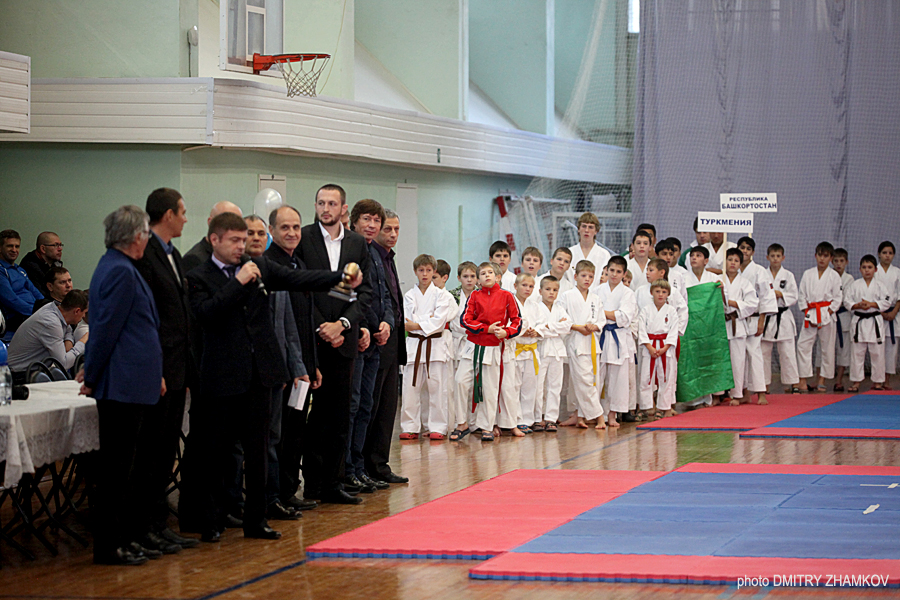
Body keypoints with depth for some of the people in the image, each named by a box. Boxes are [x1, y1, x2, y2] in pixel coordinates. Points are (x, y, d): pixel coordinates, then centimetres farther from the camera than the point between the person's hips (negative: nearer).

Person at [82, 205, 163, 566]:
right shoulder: (121, 272, -16)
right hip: (123, 386, -10)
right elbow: (106, 330, -17)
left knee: (131, 468, 14)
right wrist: (92, 378, -10)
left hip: (129, 387, 10)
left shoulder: (118, 267, 16)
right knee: (118, 468, -4)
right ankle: (108, 546, 1)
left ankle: (128, 539, 20)